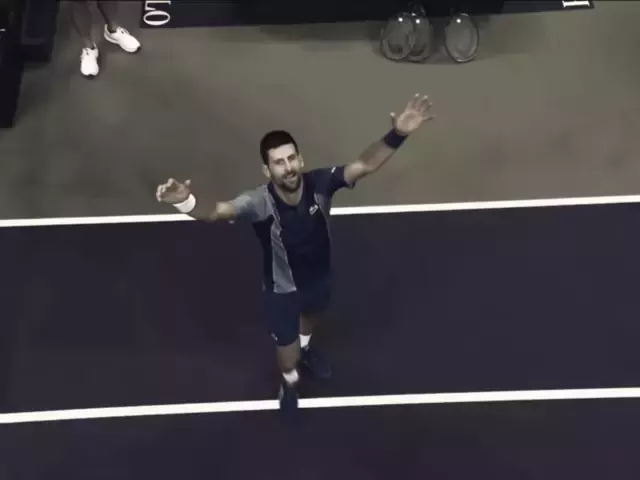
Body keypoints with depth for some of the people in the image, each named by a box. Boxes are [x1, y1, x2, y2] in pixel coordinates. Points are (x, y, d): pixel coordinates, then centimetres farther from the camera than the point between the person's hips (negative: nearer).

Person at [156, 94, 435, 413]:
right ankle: (290, 383, 56)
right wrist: (185, 202, -74)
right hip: (282, 289, -4)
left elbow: (364, 165, -34)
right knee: (287, 350, 16)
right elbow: (216, 212, -51)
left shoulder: (319, 183, -30)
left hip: (320, 277, 4)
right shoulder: (260, 202, -38)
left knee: (312, 316, 37)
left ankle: (305, 348, 76)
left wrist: (397, 134, -50)